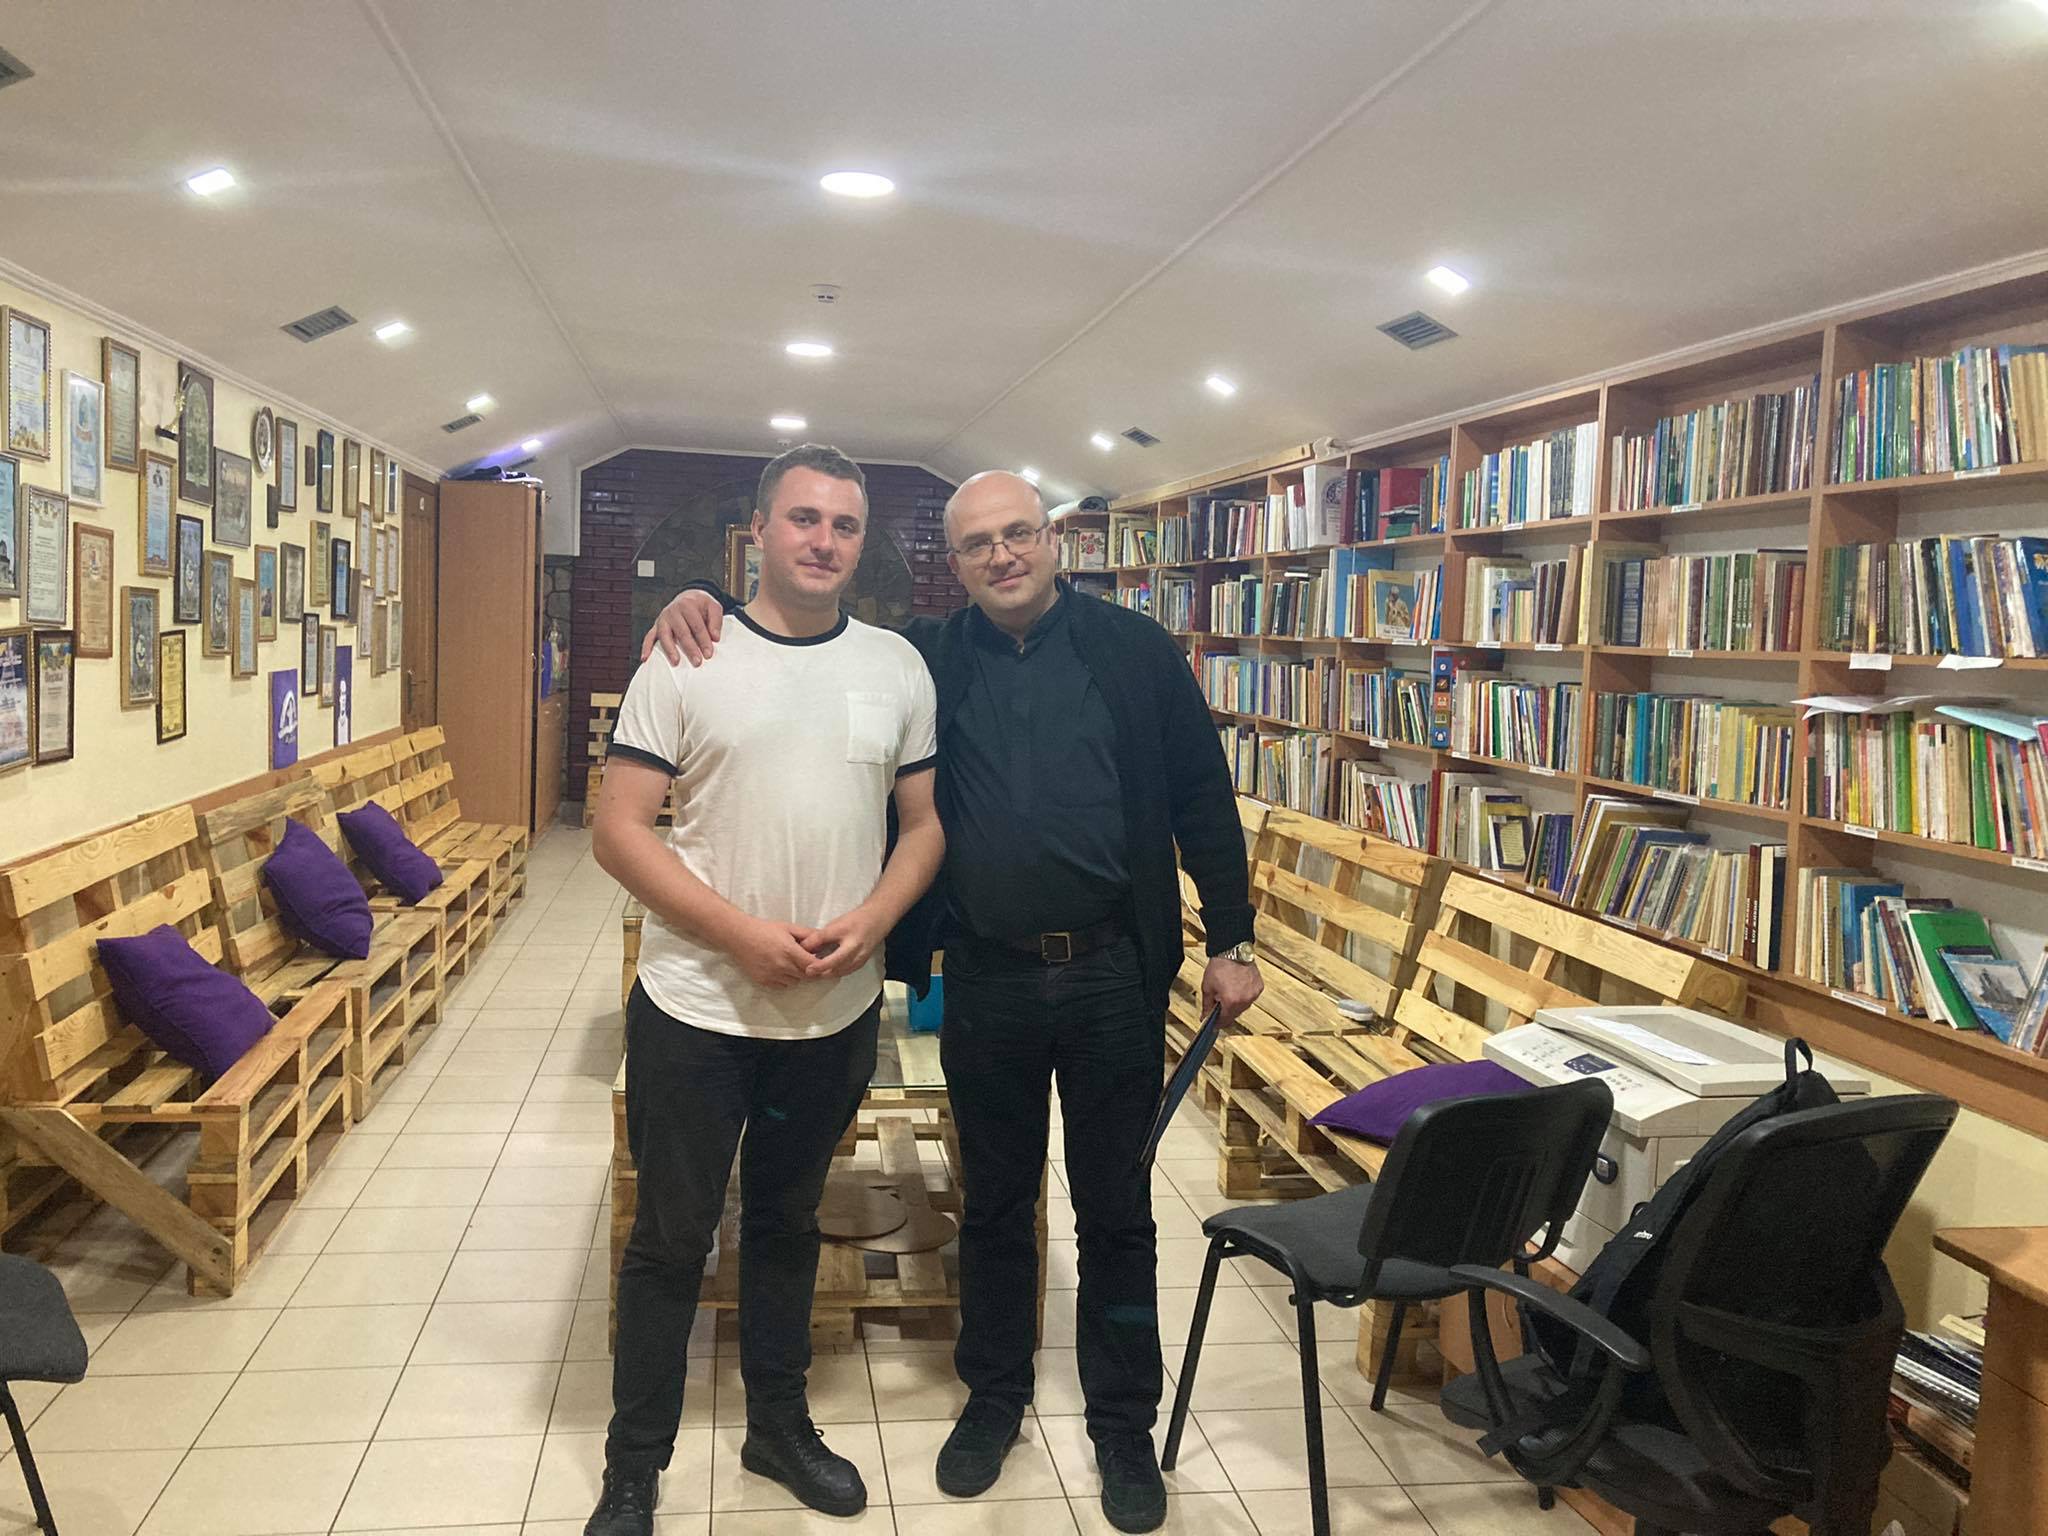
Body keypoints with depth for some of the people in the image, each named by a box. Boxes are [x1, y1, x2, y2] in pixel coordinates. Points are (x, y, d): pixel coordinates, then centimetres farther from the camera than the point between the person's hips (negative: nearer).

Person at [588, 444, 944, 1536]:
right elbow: (618, 830, -10)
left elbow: (926, 820, 5)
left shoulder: (897, 667, 2)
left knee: (787, 1224, 20)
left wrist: (869, 923, -13)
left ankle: (779, 1427, 39)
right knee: (671, 1240, 10)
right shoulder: (685, 657, -7)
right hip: (696, 1006, -2)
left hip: (837, 1012, 3)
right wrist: (741, 934, -19)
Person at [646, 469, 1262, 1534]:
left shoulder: (1137, 651, -2)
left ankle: (1124, 1427, 30)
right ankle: (993, 1396, 38)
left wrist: (1231, 943, -1)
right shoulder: (926, 658, 2)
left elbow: (1202, 797, 1)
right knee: (993, 1205, 17)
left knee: (1116, 1212, 12)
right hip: (986, 979, 2)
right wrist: (707, 601, -12)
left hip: (1113, 972, -1)